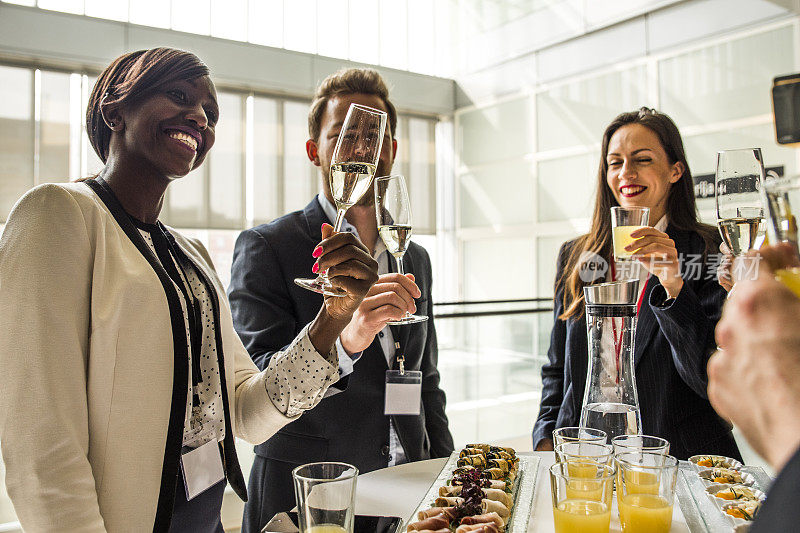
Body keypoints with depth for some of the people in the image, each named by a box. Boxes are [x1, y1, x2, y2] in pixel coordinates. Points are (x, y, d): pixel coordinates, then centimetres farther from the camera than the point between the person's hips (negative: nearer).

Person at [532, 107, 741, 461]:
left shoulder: (711, 252, -1)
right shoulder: (574, 257, 9)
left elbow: (713, 380, -7)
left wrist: (672, 284, -17)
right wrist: (546, 440, 1)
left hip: (681, 459, -2)